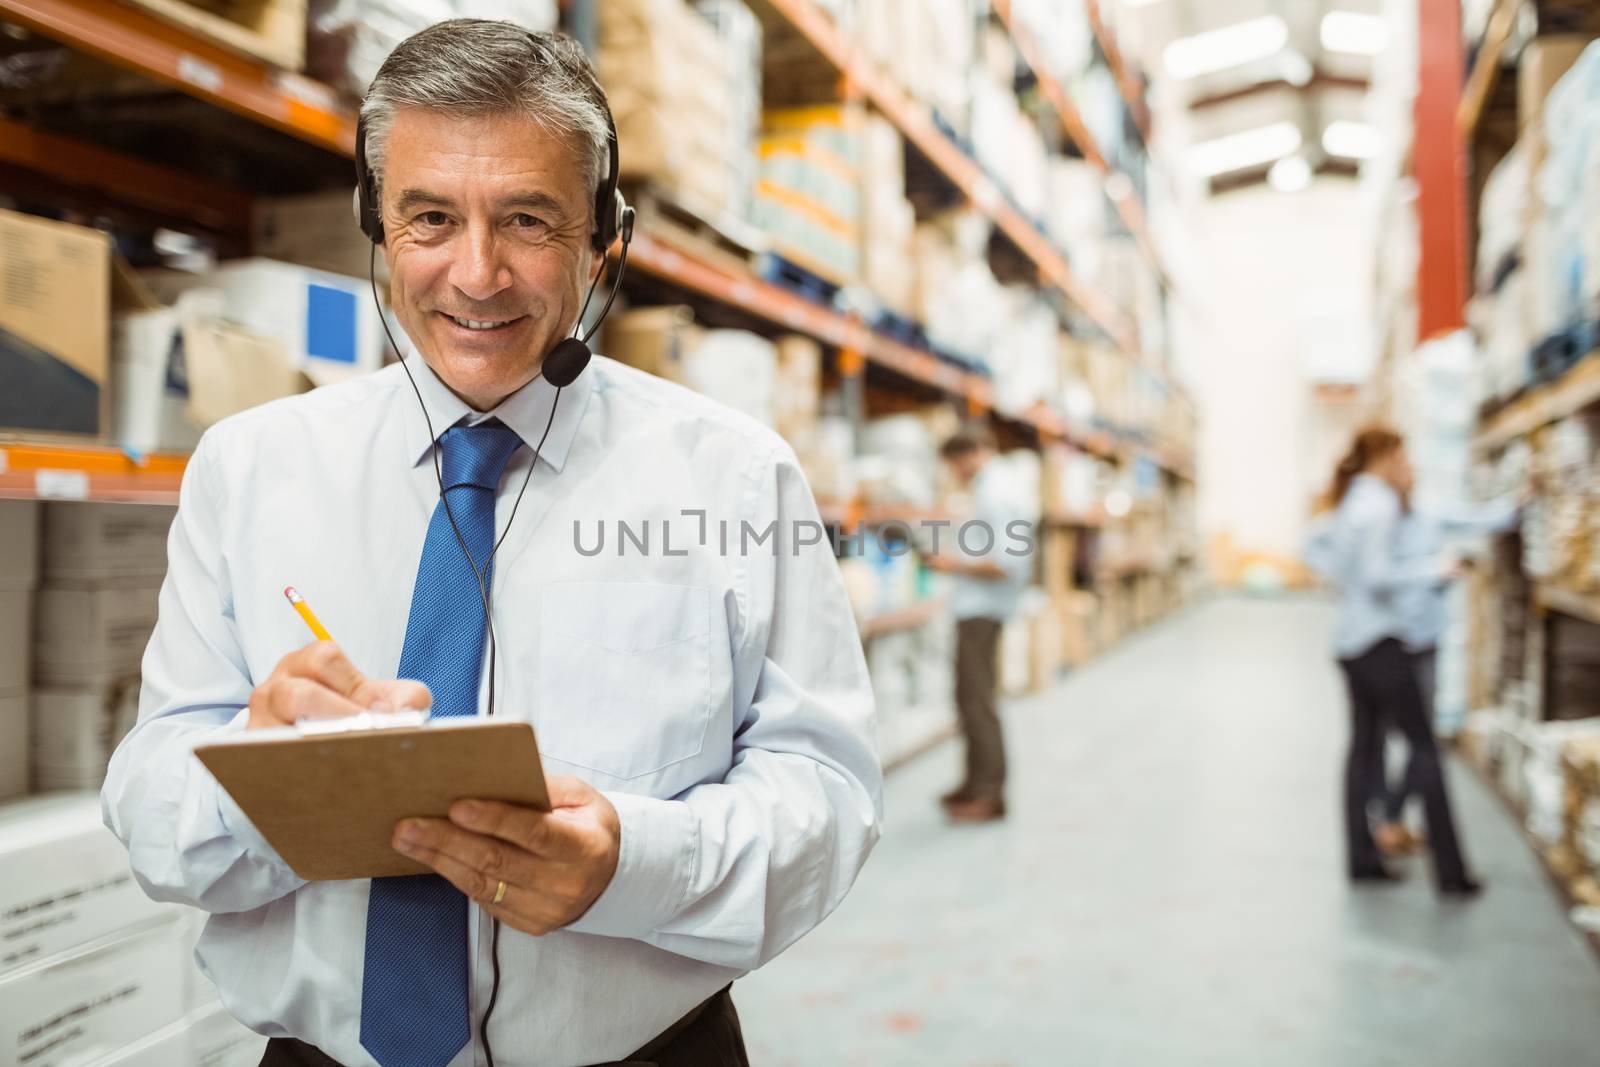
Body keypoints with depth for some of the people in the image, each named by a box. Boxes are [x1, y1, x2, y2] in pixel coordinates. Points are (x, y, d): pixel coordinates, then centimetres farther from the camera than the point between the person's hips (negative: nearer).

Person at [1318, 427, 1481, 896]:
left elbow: (1328, 560, 19)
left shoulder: (1350, 502, 14)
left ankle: (1362, 858, 14)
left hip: (1349, 640, 9)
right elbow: (1377, 574, -20)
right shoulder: (1380, 504, -12)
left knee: (1364, 743, 11)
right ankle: (1449, 870, -5)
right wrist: (1432, 569, -11)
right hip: (1379, 639, -9)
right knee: (1422, 744, -5)